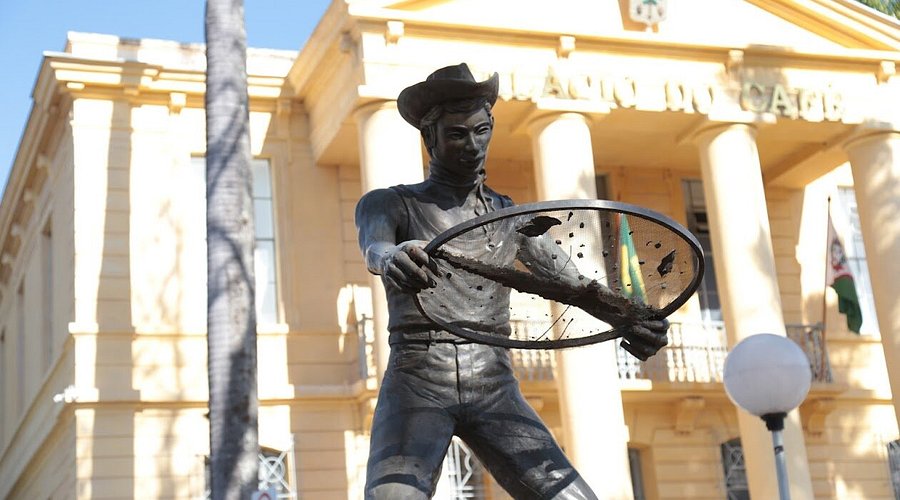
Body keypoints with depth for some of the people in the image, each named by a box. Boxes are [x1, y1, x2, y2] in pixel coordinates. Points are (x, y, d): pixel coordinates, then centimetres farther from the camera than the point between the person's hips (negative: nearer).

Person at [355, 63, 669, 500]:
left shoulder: (507, 214, 17)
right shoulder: (388, 204, 8)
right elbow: (374, 247, -16)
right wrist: (391, 260, -42)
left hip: (495, 389, 3)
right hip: (416, 384, -3)